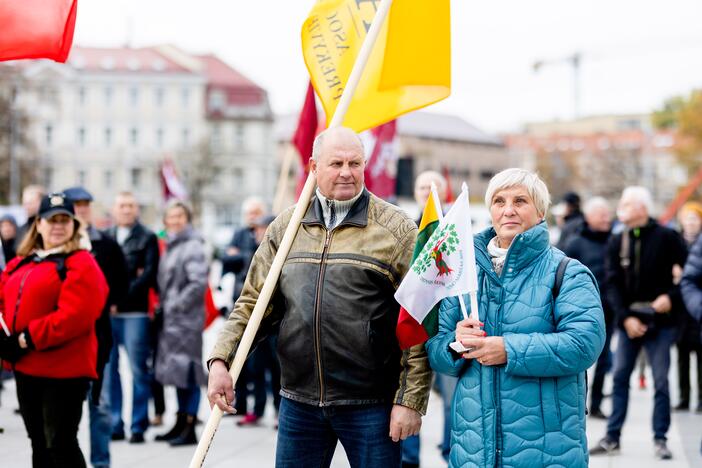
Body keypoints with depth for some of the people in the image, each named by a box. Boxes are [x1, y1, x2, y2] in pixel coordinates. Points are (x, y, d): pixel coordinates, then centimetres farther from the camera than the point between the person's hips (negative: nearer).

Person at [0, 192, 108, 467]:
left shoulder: (80, 264, -9)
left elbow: (74, 315, -20)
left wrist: (27, 339, -20)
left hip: (65, 369, -8)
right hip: (26, 367, 8)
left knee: (61, 444, -6)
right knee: (40, 444, 16)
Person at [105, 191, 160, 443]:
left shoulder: (148, 238, 5)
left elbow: (149, 274, -5)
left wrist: (122, 298, -12)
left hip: (134, 312, -3)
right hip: (106, 312, 3)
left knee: (138, 369, -1)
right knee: (108, 368, 5)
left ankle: (138, 426, 5)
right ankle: (114, 424, 14)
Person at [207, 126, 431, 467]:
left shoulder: (397, 230, -3)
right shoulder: (285, 227, 9)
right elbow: (253, 303, 11)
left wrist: (410, 400, -11)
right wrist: (220, 360, -2)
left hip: (370, 405, -3)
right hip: (298, 401, 4)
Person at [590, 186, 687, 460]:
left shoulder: (666, 238, -4)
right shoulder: (616, 243, 5)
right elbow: (612, 284, -1)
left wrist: (671, 297, -15)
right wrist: (625, 317, -11)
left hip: (660, 322, -3)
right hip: (628, 321, 3)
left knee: (661, 381, 1)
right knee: (619, 378, 6)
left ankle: (660, 439, 10)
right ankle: (612, 437, 13)